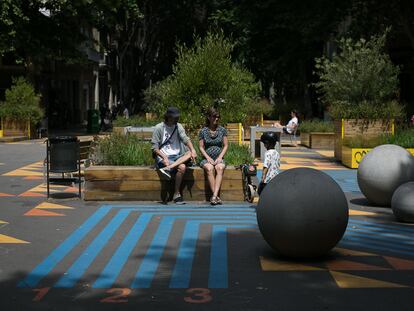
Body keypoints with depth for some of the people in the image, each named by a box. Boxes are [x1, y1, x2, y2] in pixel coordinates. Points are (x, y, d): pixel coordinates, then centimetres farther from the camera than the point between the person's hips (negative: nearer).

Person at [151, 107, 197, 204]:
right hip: (163, 157, -5)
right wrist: (164, 157, -23)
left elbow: (185, 139, -5)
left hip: (177, 156, 5)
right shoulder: (159, 128, -2)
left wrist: (192, 150, -25)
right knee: (182, 167, -29)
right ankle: (176, 194, -20)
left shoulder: (178, 126, 12)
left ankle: (168, 168, -33)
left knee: (190, 153, -23)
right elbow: (154, 147, -6)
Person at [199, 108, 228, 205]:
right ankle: (216, 197, -38)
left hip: (219, 158, 1)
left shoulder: (222, 130, 11)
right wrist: (208, 158, -10)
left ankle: (214, 196, -45)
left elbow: (225, 146, 9)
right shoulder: (203, 131, 7)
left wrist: (220, 157, -6)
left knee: (220, 168, -35)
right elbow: (201, 147, 5)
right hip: (207, 158, -1)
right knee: (209, 168, -36)